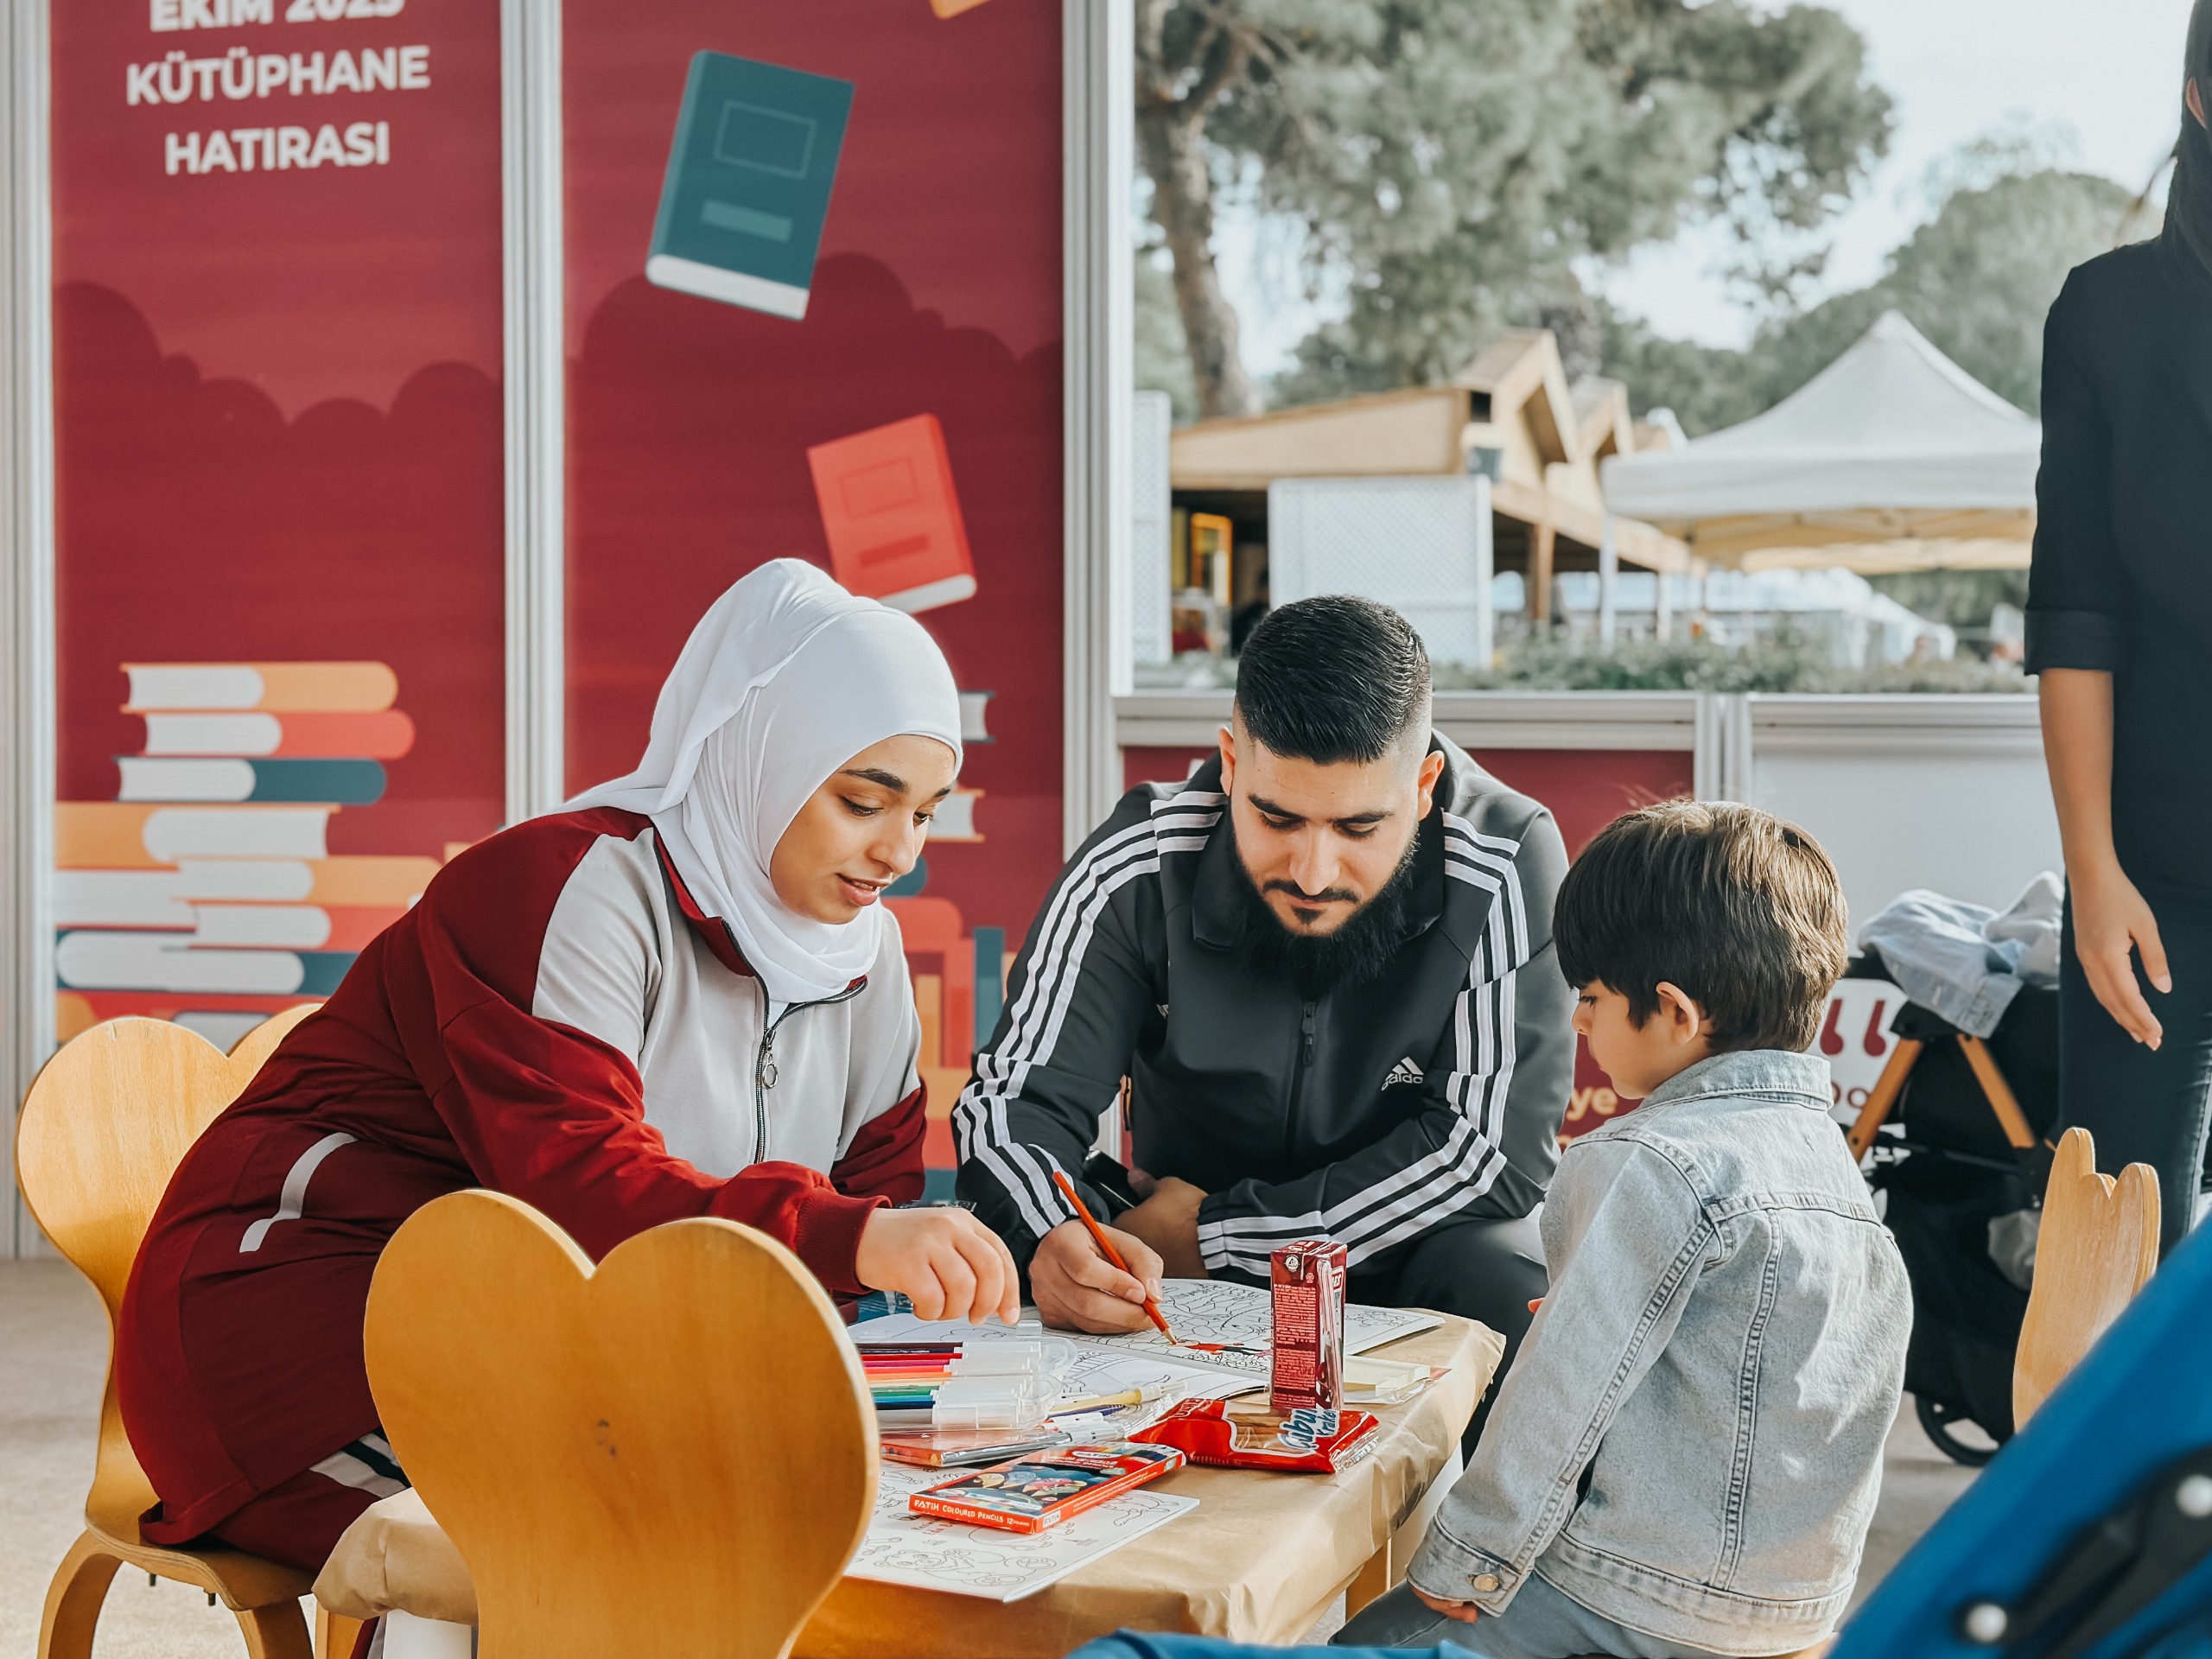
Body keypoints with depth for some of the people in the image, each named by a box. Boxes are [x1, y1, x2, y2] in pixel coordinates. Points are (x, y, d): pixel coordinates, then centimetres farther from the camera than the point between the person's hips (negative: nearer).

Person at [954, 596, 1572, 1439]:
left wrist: (1217, 1230, -20)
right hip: (1180, 1250, 1)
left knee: (1510, 1288, -33)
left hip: (1413, 1244, -1)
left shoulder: (1509, 863, -20)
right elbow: (1014, 1098, -14)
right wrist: (1051, 1238, -39)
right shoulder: (1141, 864, -16)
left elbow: (1498, 1147, -20)